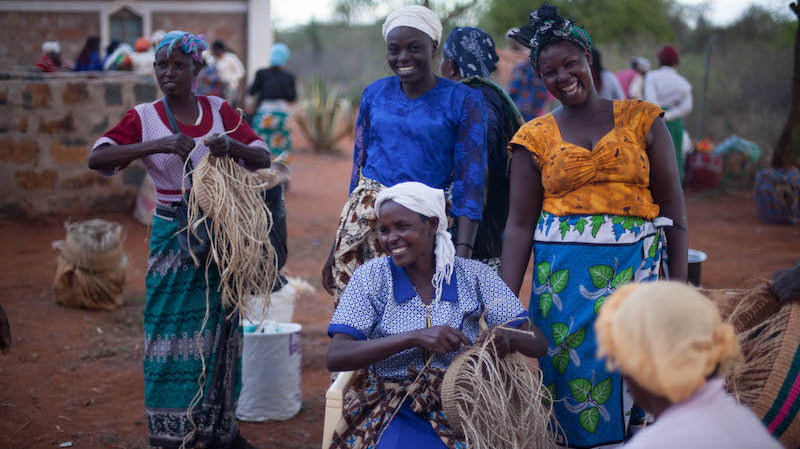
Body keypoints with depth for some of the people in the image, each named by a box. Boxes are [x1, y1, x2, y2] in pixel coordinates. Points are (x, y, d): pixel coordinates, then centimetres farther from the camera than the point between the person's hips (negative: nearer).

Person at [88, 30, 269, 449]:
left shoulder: (219, 110, 3)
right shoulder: (144, 118, -2)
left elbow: (264, 158, 2)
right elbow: (96, 158, -16)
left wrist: (232, 146, -20)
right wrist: (158, 144, -28)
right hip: (173, 237, -2)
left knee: (219, 329, 8)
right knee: (172, 329, -3)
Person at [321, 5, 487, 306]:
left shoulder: (463, 101, -2)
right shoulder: (374, 94, 10)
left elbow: (469, 181, -6)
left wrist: (463, 252, -17)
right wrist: (337, 245, 13)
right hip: (366, 214, 3)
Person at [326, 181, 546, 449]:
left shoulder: (473, 275, 5)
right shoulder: (371, 277, 3)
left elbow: (538, 343, 5)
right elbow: (335, 357, -9)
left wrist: (506, 338, -20)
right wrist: (415, 337, -21)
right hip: (396, 413, -1)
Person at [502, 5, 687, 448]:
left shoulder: (642, 120, 4)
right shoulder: (535, 137, 5)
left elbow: (672, 207, 4)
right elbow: (519, 224, 4)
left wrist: (679, 287, -3)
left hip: (636, 267, 0)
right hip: (564, 275, 1)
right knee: (572, 378, 3)